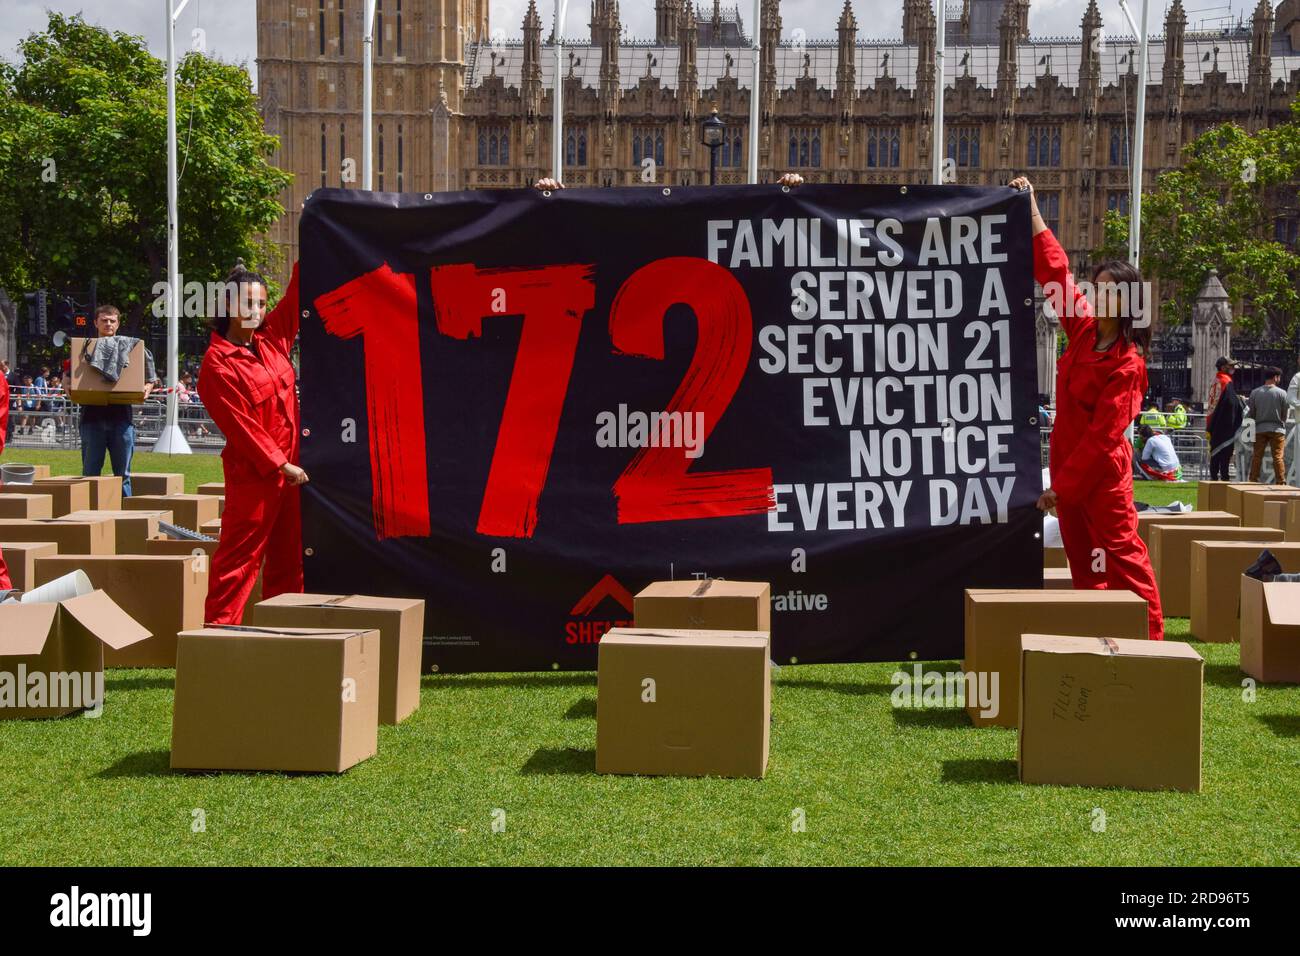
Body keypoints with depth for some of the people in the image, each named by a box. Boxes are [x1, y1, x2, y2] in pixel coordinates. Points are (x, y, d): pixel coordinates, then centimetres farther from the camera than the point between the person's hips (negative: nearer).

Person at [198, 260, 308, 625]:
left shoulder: (272, 339, 9)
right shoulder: (217, 363, -11)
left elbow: (295, 296, 14)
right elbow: (239, 424, -14)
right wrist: (280, 464, -15)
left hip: (290, 468, 7)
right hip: (253, 474, -7)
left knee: (288, 557, 11)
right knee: (240, 556, -5)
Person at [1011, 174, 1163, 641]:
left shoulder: (1127, 366, -18)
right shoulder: (1083, 329, 1)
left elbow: (1103, 436, -20)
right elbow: (1056, 272, 10)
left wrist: (1062, 486, -19)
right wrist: (1033, 212, 10)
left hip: (1102, 471, -8)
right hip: (1067, 458, 8)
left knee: (1121, 553, -7)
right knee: (1082, 556, 12)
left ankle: (1150, 639, -3)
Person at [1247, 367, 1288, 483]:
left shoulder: (1255, 393, -1)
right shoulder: (1281, 393, -7)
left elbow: (1251, 413, 3)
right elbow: (1285, 414, -1)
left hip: (1260, 429, 2)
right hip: (1277, 429, -2)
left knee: (1257, 456, 8)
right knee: (1278, 457, 1)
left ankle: (1253, 481, 10)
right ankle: (1280, 482, 1)